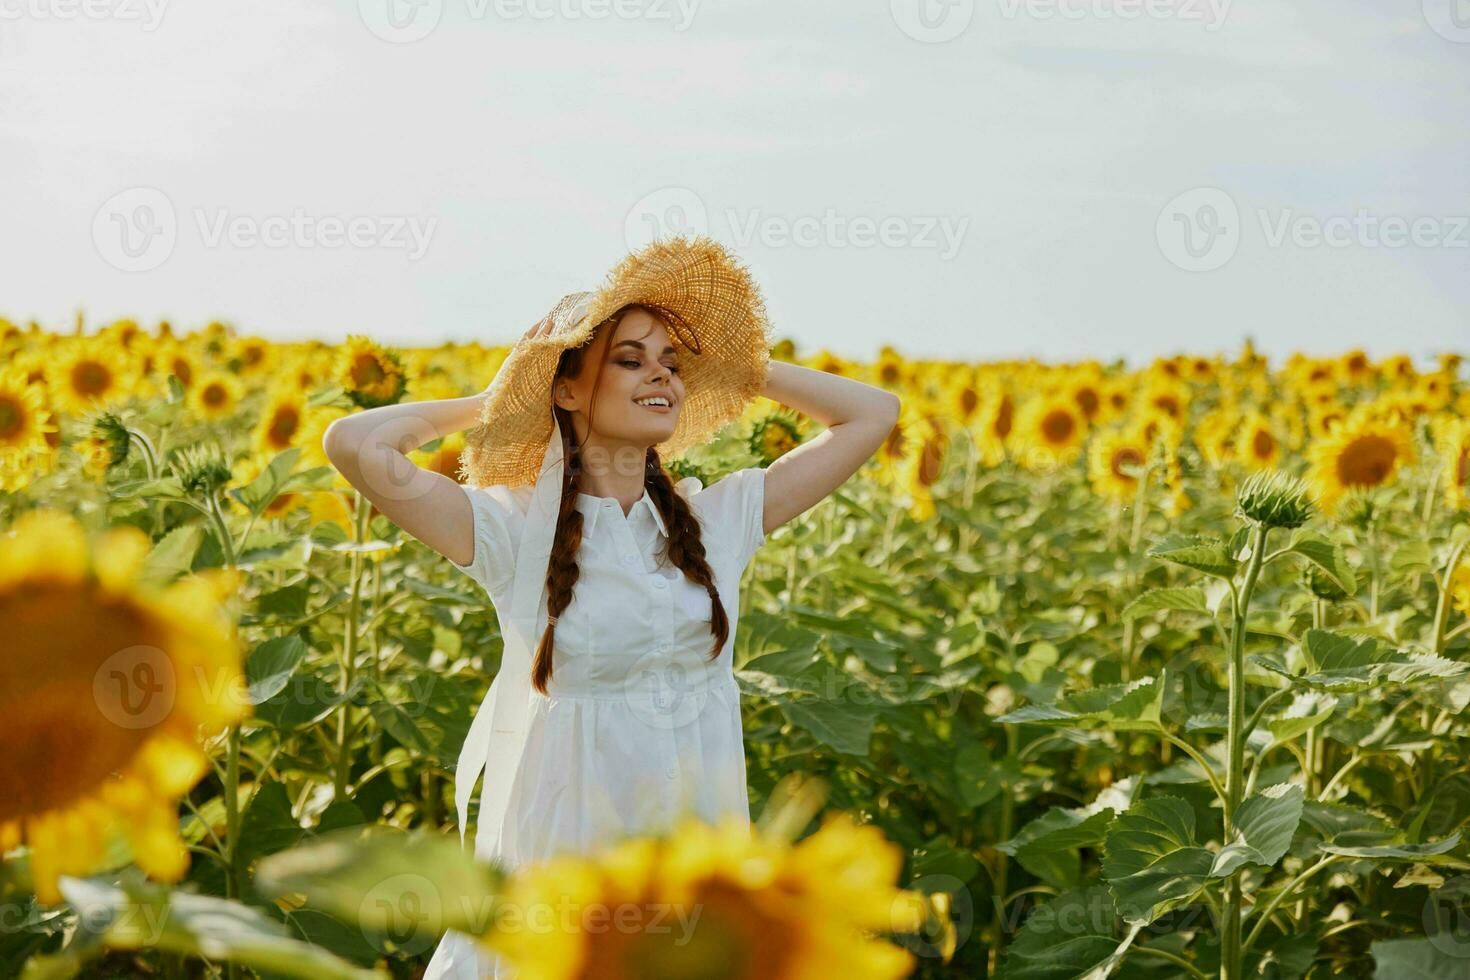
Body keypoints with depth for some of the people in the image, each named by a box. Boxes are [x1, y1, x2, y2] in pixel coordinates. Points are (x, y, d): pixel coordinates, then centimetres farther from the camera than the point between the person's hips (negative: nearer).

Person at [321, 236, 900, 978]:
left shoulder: (716, 522, 4)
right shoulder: (515, 533, -7)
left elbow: (874, 413, 8)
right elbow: (353, 444, -20)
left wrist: (735, 367, 7)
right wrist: (487, 404, -4)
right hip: (567, 859, -3)